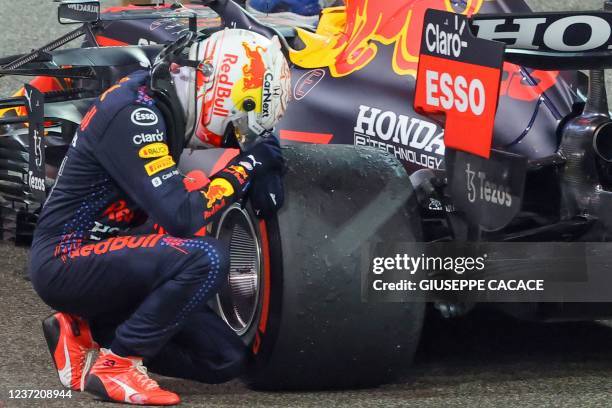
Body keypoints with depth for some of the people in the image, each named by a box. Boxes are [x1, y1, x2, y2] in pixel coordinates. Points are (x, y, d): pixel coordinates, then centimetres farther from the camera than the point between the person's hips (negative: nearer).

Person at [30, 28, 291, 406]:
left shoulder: (161, 99, 6)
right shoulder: (132, 114, -22)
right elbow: (183, 216, -29)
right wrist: (249, 164, -16)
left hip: (108, 255, 10)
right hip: (64, 261, -10)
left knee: (227, 360, 4)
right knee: (205, 258, -31)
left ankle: (83, 331, 10)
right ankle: (116, 365, -18)